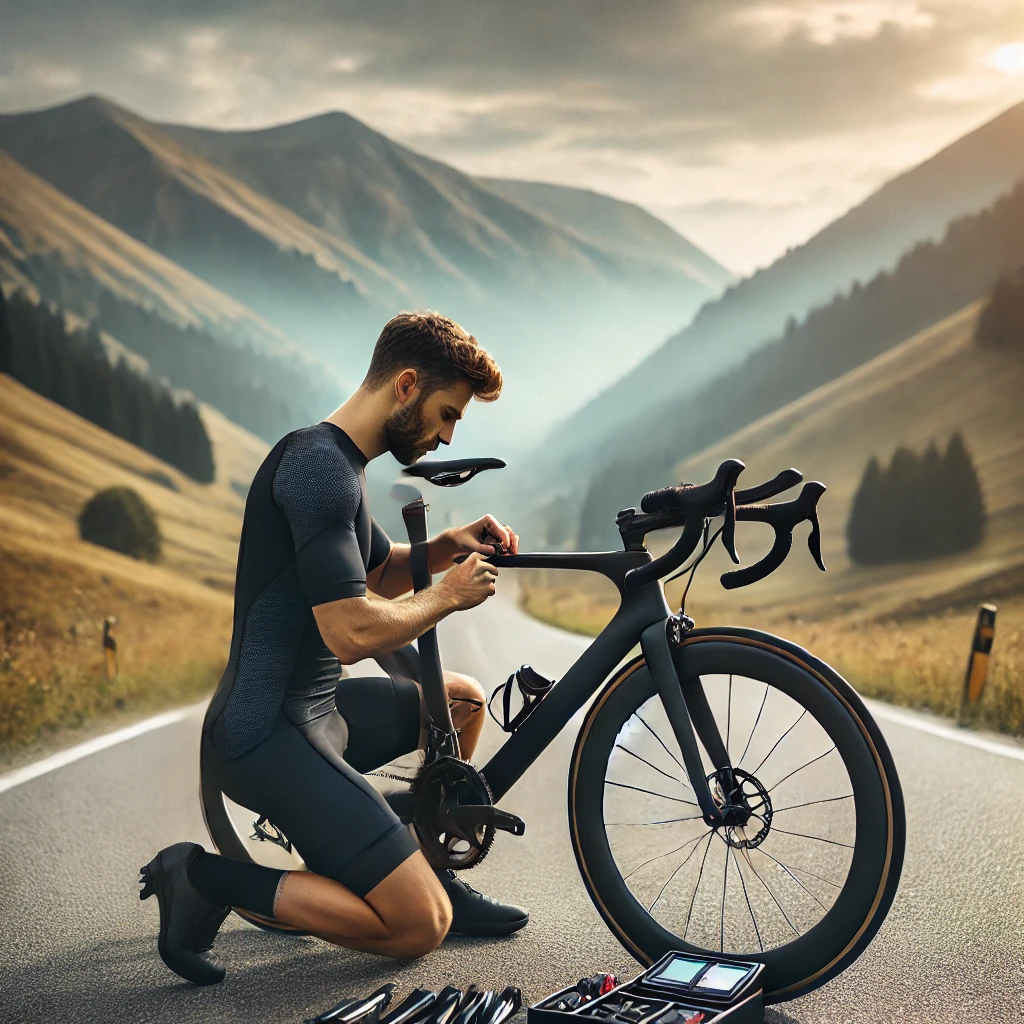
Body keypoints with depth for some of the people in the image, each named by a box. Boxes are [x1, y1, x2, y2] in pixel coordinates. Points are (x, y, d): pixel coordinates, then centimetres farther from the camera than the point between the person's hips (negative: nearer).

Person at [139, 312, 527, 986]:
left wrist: (450, 546, 9)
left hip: (313, 710, 11)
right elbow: (353, 632, -27)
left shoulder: (338, 462, 13)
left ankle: (435, 873, 30)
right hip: (268, 736, -11)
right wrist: (449, 596, -10)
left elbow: (381, 571, 28)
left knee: (464, 698, 26)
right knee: (421, 926, -13)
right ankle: (208, 881, -5)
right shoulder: (319, 465, -21)